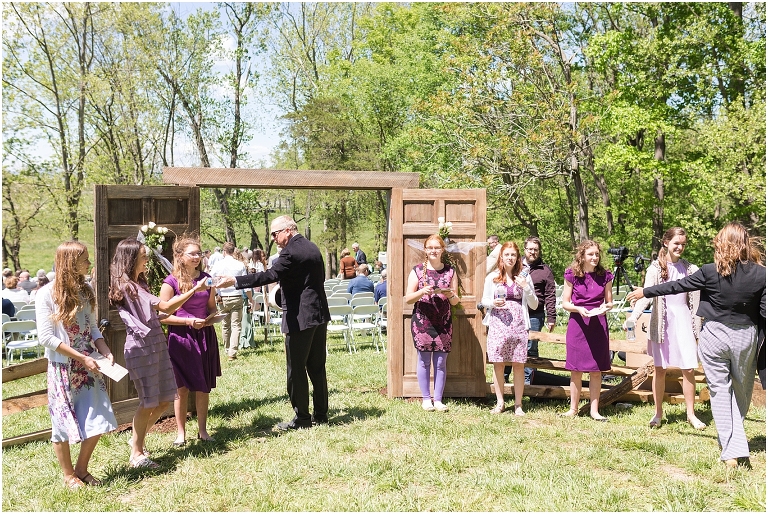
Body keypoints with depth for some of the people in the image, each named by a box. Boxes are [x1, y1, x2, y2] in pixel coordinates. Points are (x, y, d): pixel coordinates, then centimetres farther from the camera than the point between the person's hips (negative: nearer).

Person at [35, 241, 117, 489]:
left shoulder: (85, 291, 6)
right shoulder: (47, 294, -11)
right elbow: (45, 337, -15)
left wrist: (106, 352, -7)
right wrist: (82, 358, -18)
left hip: (89, 367, 5)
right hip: (63, 369, -5)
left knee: (97, 420, 4)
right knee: (64, 423, 5)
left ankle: (82, 469, 24)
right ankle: (69, 475, 23)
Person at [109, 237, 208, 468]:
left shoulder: (137, 284, 17)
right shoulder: (127, 287, -15)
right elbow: (165, 306, -18)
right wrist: (194, 290, -17)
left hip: (155, 346, 9)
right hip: (141, 348, -9)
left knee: (164, 399, 12)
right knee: (149, 402, -1)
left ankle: (137, 439, 28)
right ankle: (136, 454, 12)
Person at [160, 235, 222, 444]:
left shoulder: (206, 278, 6)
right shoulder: (171, 282, -7)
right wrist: (189, 321, -17)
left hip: (205, 336, 4)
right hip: (181, 338, -4)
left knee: (204, 386, 9)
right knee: (182, 387, 3)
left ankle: (203, 430, 22)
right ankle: (181, 433, 15)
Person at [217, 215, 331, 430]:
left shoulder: (291, 252, -16)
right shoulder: (313, 248, 12)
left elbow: (269, 275, -24)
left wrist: (235, 281, -25)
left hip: (300, 318, -9)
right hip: (319, 314, 9)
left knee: (296, 369, 1)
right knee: (317, 367, 14)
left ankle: (301, 417, 7)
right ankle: (321, 414, 21)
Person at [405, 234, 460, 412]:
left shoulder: (450, 271, 8)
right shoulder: (417, 270, 2)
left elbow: (455, 301, 9)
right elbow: (408, 298, 0)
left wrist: (450, 295, -14)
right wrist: (422, 292, -18)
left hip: (443, 322, 2)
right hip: (422, 321, -2)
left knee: (441, 362, 4)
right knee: (424, 360, 2)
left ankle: (438, 400, 13)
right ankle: (426, 399, 14)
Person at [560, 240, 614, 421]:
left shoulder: (604, 276, 4)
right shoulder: (572, 275, -1)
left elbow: (610, 302, 11)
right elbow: (565, 303, 1)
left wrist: (605, 307, -11)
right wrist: (579, 309, -17)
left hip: (598, 324, 1)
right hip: (577, 323, -1)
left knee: (596, 370, 3)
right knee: (576, 369, 4)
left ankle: (594, 410, 13)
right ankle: (574, 408, 16)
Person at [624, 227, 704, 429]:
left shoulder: (690, 269, 5)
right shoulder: (655, 268, -2)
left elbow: (696, 299, 7)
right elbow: (646, 296, -12)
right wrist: (633, 316, -28)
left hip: (683, 321, 1)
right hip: (662, 323, -1)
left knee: (688, 369, -1)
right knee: (660, 369, 6)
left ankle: (691, 414, 13)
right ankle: (658, 413, 19)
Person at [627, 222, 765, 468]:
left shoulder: (711, 272, -12)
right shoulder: (760, 274, -6)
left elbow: (677, 286, -3)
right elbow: (764, 311, -5)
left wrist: (645, 292, 9)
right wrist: (761, 343, 7)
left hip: (715, 335, -2)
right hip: (746, 337, 2)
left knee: (720, 392, 3)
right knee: (741, 393, 16)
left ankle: (731, 452, -2)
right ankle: (738, 450, 21)